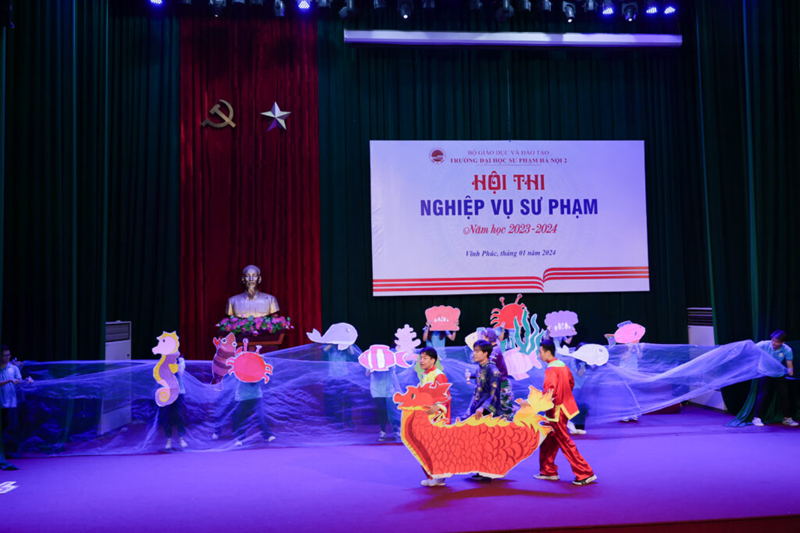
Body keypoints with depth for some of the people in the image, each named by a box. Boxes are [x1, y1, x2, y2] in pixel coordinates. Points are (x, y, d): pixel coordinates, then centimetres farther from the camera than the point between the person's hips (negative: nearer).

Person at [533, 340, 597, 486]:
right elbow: (571, 383, 19)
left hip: (556, 411, -9)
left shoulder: (551, 370, -20)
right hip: (564, 407, 9)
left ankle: (585, 474, 2)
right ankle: (549, 471, 24)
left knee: (565, 443, -2)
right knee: (549, 441, 16)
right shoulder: (562, 365, 9)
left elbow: (549, 392, -31)